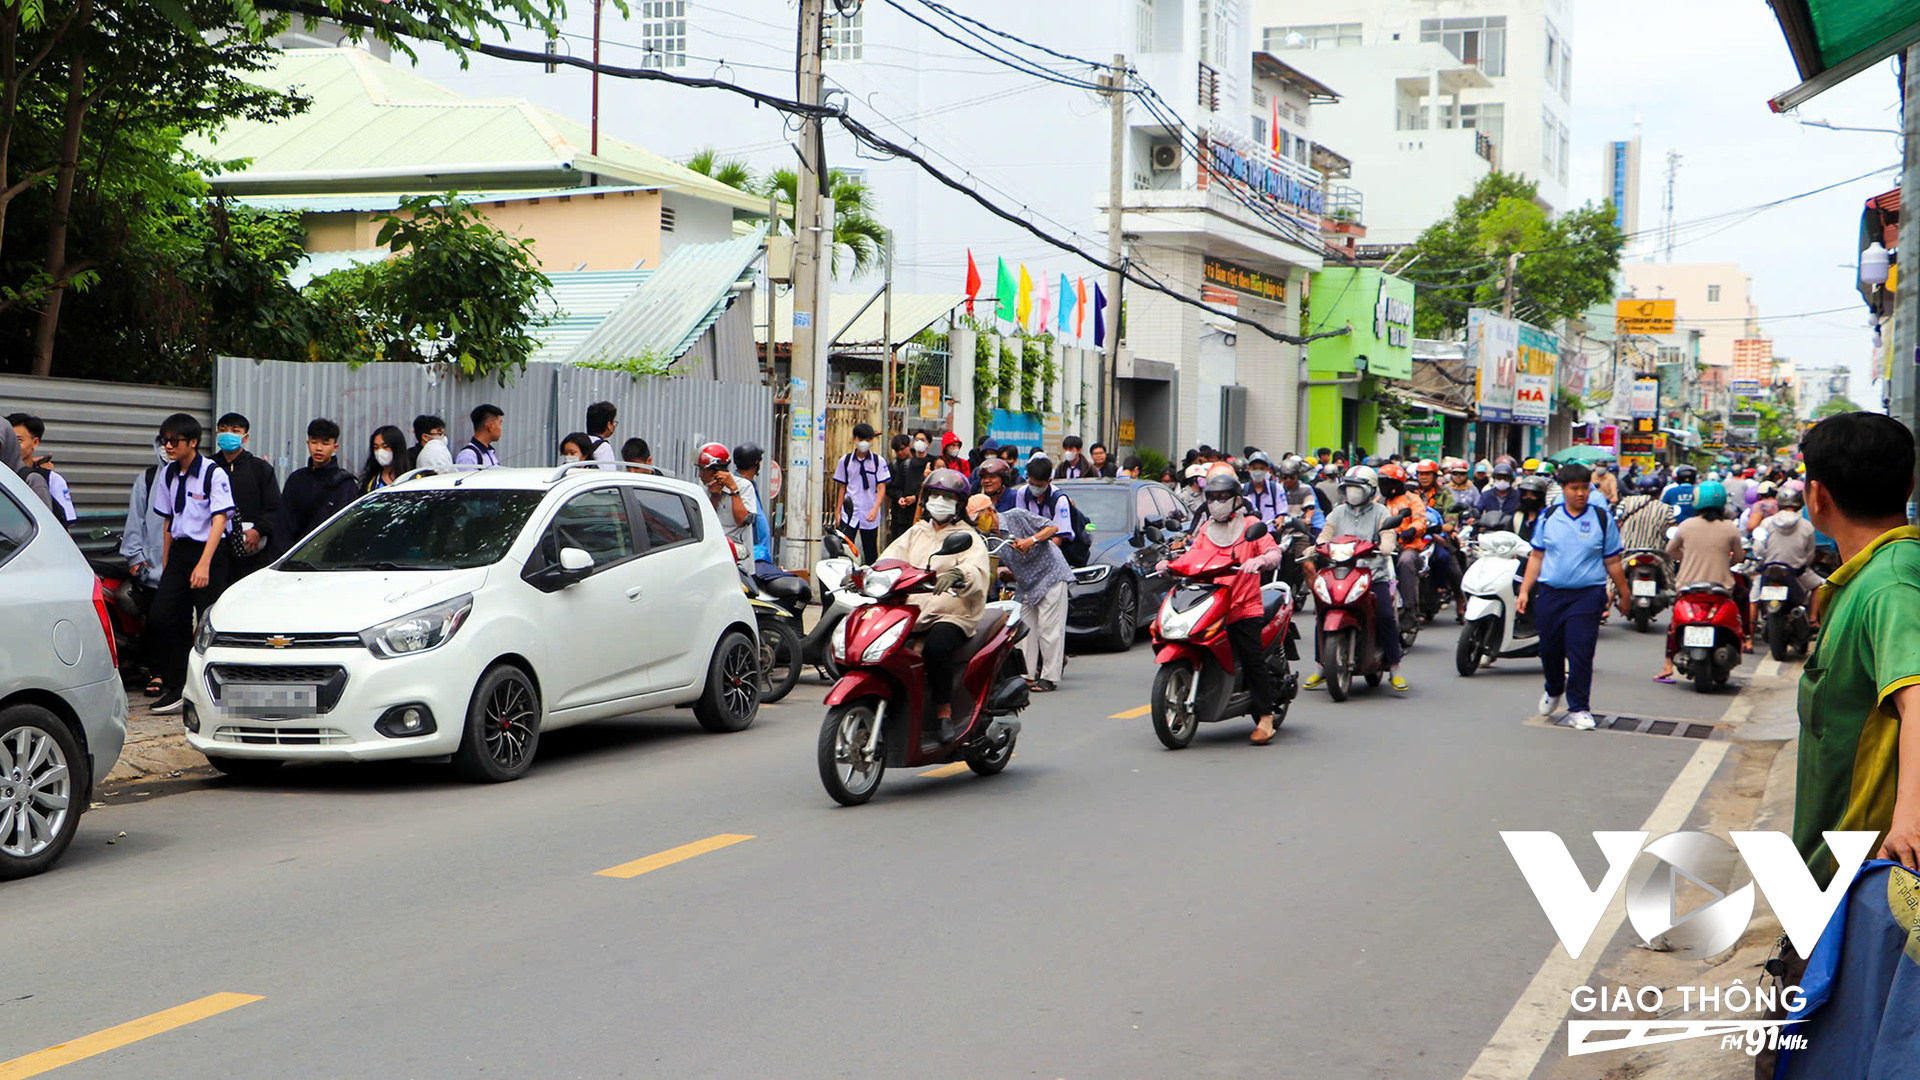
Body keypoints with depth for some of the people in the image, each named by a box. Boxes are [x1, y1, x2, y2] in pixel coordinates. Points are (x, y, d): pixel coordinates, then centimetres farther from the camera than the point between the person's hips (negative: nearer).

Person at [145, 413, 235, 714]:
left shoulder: (213, 473, -11)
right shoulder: (169, 475, 10)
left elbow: (219, 519, -17)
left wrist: (204, 564, -25)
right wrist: (165, 563, 15)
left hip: (210, 552, -6)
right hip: (179, 551, 6)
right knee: (159, 618, -4)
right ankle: (174, 688, 7)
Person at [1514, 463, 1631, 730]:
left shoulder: (1602, 519, 3)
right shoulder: (1548, 517, 7)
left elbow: (1612, 562, 8)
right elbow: (1536, 557, 12)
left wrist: (1623, 595, 11)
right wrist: (1524, 591, 6)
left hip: (1587, 595, -2)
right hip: (1550, 593, 2)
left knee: (1580, 652, -9)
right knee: (1550, 649, 10)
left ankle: (1579, 709, 0)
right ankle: (1553, 690, 39)